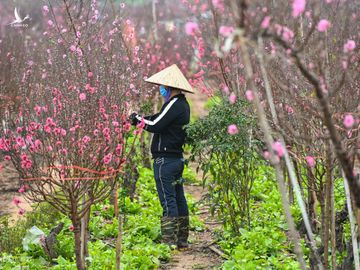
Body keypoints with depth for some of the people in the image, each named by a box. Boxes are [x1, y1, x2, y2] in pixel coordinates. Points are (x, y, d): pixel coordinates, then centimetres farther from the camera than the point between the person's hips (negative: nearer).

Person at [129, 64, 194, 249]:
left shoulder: (174, 104, -15)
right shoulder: (183, 105, 15)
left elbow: (155, 125, -18)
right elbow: (161, 119, 15)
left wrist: (138, 118, -3)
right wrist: (142, 119, 3)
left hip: (165, 159, -10)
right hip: (177, 158, 10)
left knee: (168, 199, -9)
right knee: (178, 198, 12)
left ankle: (169, 242, -9)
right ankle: (182, 240, 18)